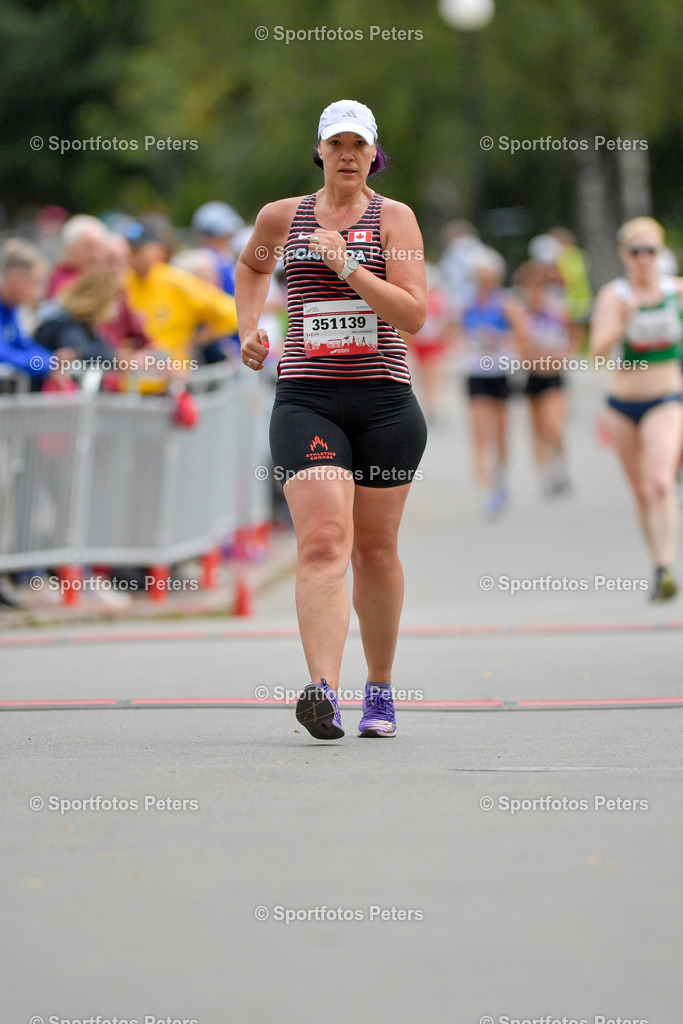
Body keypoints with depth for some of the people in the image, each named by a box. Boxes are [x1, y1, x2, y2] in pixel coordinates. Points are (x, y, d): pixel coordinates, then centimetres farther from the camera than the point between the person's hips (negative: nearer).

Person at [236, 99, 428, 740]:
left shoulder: (394, 219, 2)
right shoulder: (282, 217, 10)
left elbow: (414, 315, -9)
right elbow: (252, 265, 34)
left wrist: (349, 267, -17)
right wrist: (248, 328, 19)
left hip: (384, 399, 0)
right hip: (306, 399, 0)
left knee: (375, 548, 9)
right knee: (323, 542, -17)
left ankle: (380, 693, 25)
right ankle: (323, 692, -30)